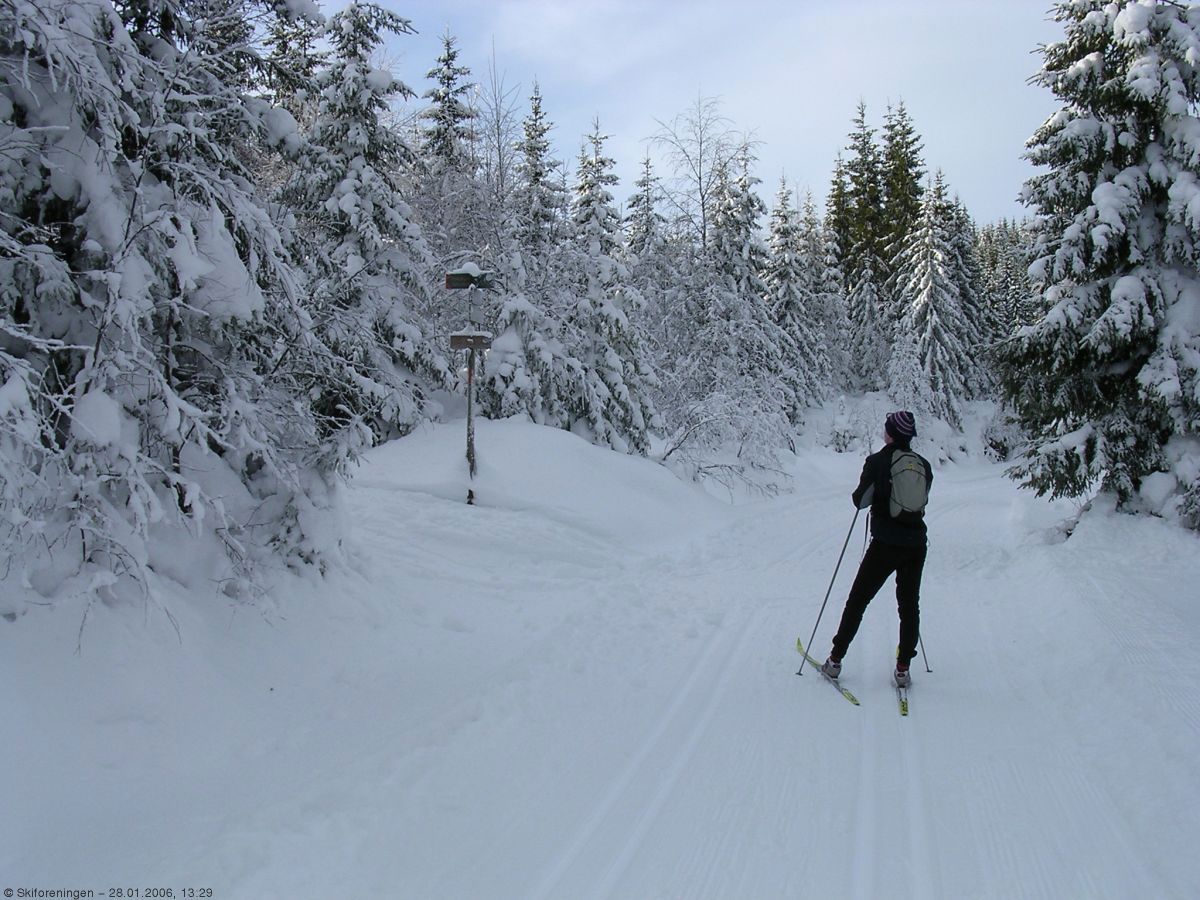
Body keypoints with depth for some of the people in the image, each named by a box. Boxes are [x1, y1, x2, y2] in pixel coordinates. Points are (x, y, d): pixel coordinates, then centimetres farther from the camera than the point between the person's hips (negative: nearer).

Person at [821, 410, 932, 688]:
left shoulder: (877, 461, -9)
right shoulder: (923, 464, 4)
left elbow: (861, 500, -7)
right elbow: (922, 501, 14)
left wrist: (858, 493, 13)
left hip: (886, 544, -3)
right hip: (917, 543, 4)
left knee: (857, 600, 7)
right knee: (909, 605, 14)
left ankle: (835, 660, 12)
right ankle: (903, 668, 14)